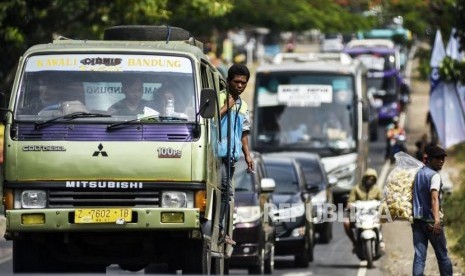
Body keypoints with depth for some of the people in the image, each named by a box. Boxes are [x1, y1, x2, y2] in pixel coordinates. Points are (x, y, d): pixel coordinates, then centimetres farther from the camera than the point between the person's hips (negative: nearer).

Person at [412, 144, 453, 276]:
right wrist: (437, 220, -39)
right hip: (431, 220, -7)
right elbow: (434, 198, -27)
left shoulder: (419, 173, 13)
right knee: (442, 256, 7)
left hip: (417, 219, 7)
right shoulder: (434, 176, -12)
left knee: (419, 256, 0)